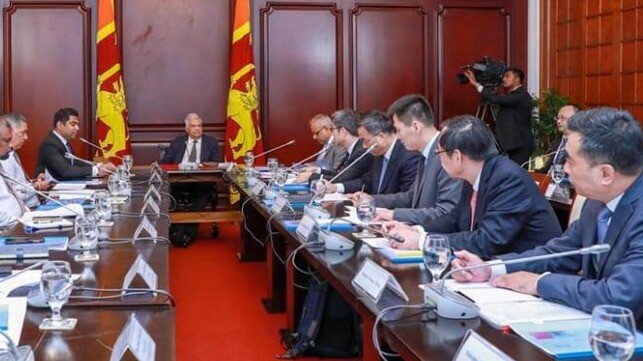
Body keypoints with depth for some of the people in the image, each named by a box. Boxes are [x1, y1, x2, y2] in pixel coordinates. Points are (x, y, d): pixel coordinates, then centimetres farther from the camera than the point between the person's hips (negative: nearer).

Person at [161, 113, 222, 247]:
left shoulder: (211, 142, 16)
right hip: (179, 179, 1)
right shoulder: (177, 142, 20)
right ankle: (176, 230, -31)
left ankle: (190, 231, -35)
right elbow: (165, 162, 14)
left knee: (203, 190, -35)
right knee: (169, 188, -32)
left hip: (202, 180, -1)